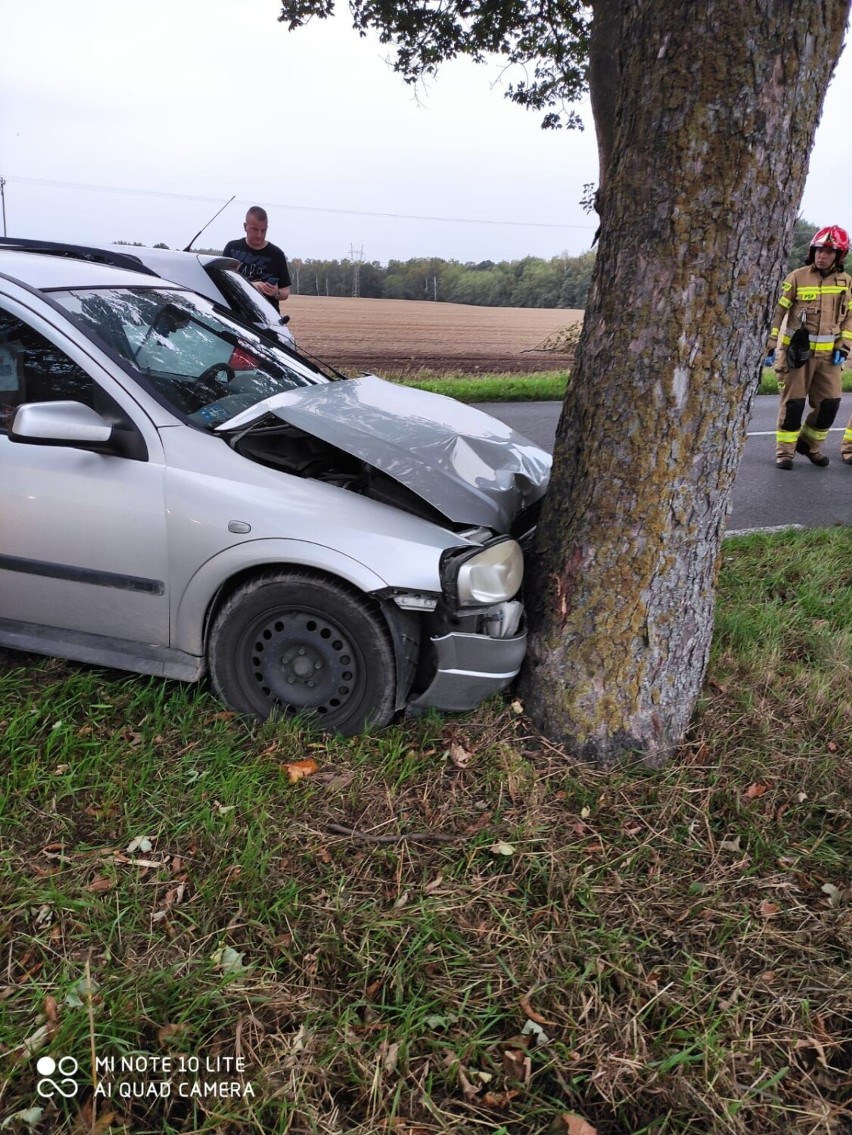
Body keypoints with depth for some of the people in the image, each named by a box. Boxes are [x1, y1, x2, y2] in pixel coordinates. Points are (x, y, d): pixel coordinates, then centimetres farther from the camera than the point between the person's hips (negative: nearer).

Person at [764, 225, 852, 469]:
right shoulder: (798, 277, -4)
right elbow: (778, 312, -2)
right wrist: (771, 346, -5)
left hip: (828, 354, 3)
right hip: (797, 351, -3)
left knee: (830, 404, 3)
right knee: (793, 403, -1)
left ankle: (810, 444, 23)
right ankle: (785, 451, 11)